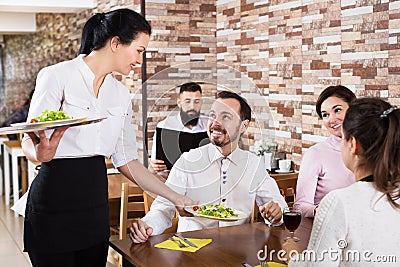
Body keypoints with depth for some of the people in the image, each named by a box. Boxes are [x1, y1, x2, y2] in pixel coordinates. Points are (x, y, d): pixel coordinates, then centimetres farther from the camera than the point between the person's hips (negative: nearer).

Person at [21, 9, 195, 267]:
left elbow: (126, 160, 10)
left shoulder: (121, 93, 9)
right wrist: (40, 153, -34)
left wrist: (176, 198, 7)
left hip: (95, 198, 6)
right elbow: (30, 140, -9)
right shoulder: (57, 76, -8)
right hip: (56, 195, -5)